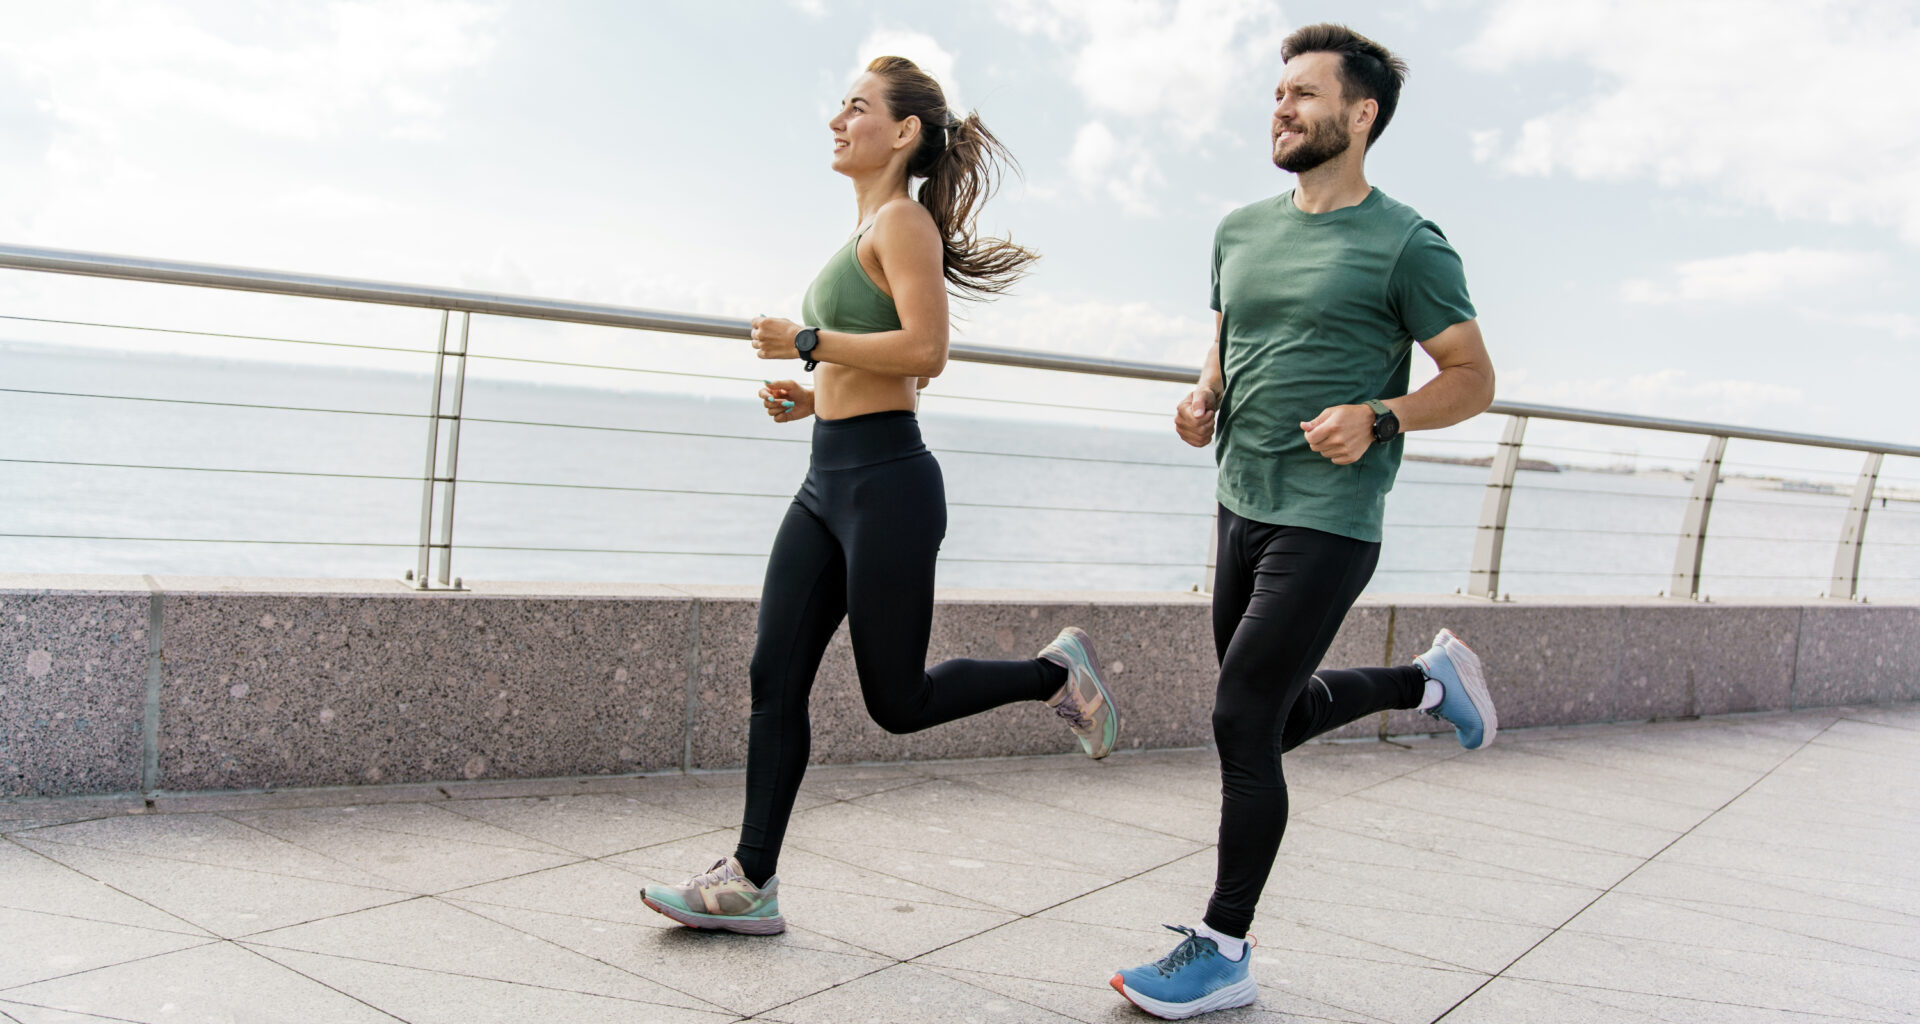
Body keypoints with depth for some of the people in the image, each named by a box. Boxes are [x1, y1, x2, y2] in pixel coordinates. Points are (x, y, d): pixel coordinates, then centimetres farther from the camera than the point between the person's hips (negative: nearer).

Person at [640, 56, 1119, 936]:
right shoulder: (869, 231, 19)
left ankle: (1055, 675, 21)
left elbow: (924, 350, -21)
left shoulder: (902, 220, -8)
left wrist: (807, 343, -15)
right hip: (828, 483, 9)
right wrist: (815, 396, 15)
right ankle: (750, 882, 8)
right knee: (774, 677, 4)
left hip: (885, 483, -9)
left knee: (896, 701, 1)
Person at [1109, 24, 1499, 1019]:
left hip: (1327, 524, -8)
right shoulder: (1242, 230, 11)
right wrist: (1203, 399, 3)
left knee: (1243, 721, -10)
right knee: (1275, 715, 18)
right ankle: (1430, 678, 42)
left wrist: (1379, 419, -20)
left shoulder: (1405, 245, -8)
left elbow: (1472, 377, -3)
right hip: (1242, 508, 8)